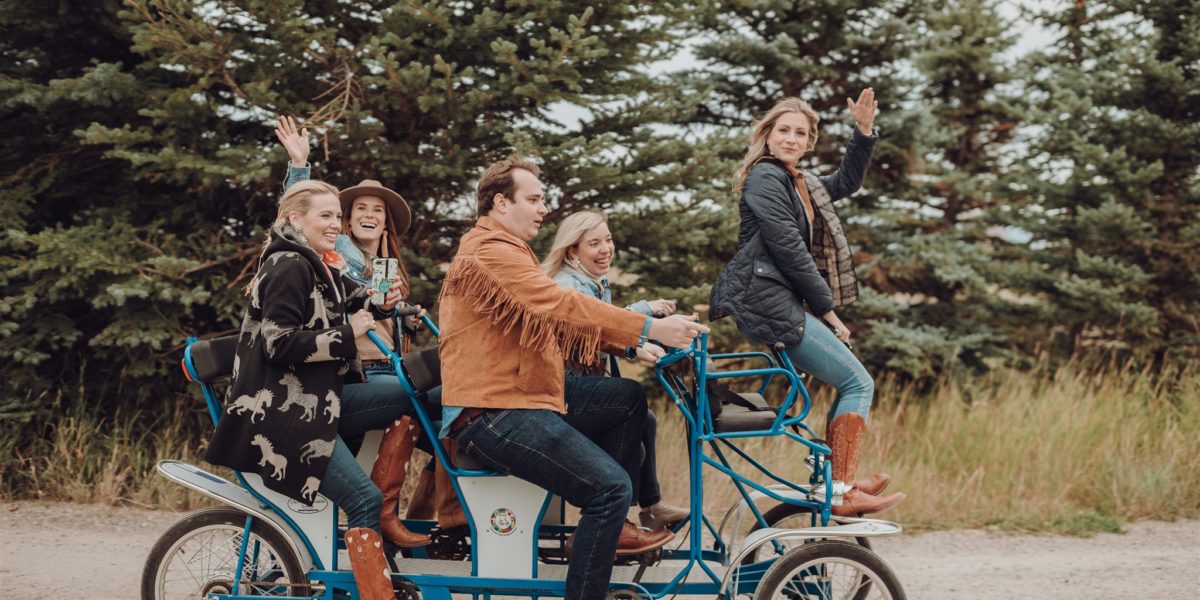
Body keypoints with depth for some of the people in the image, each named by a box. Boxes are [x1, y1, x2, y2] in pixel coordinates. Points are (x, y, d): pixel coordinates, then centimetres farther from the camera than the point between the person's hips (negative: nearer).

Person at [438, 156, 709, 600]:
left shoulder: (508, 251, 23)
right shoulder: (490, 251, -13)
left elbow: (558, 324, 16)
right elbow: (560, 304, -25)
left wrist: (631, 340, 4)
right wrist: (649, 328, -26)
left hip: (523, 394, 11)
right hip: (492, 414, -11)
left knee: (629, 397, 15)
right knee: (611, 486, -20)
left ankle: (611, 527, 14)